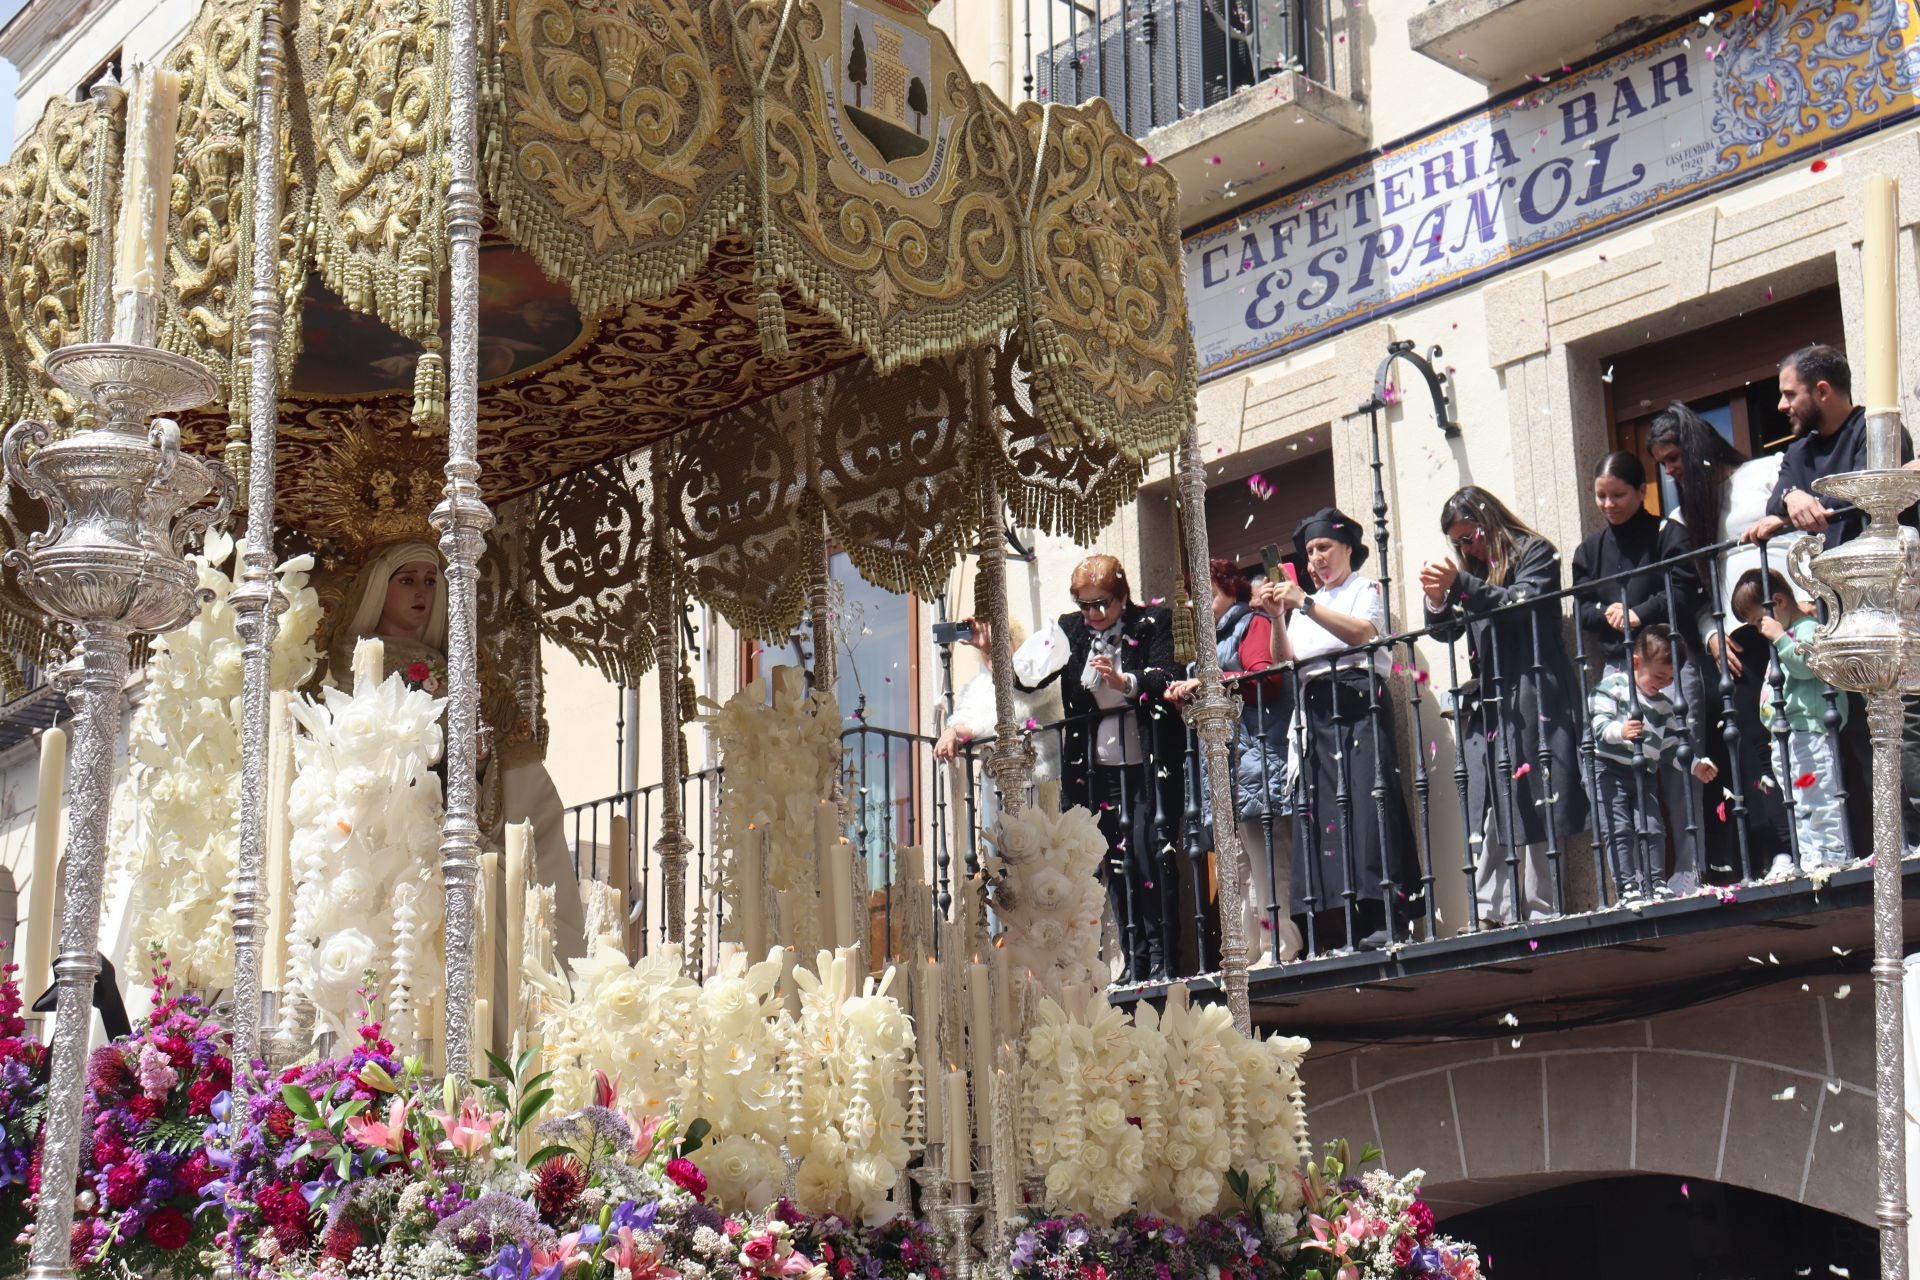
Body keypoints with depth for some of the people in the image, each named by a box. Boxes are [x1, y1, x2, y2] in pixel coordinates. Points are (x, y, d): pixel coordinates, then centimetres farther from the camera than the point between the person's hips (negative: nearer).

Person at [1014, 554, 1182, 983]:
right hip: (1097, 768, 4)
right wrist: (1006, 668, -20)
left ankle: (1161, 958, -3)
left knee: (1148, 857, -10)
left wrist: (1125, 682, -32)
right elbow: (1029, 678, 2)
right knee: (1116, 863, 3)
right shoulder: (1071, 630, 8)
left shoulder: (1152, 623, -2)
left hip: (1148, 766, -4)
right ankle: (1135, 960, 7)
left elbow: (1171, 677, -15)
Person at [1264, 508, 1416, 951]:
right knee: (1317, 810, -5)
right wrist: (1275, 618, -3)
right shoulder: (1304, 604, 25)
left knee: (1362, 803, -17)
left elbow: (1362, 633, -11)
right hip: (1314, 712, 5)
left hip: (1358, 703, -5)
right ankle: (1332, 928, -9)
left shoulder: (1366, 590, 10)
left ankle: (1379, 919, -23)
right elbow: (1288, 662, 12)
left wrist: (1305, 603, -16)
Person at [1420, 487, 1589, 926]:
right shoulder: (1474, 570, 20)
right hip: (1486, 704, 6)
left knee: (1531, 807, -9)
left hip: (1533, 698, -6)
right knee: (1484, 815, -2)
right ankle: (1492, 915, -4)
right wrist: (1437, 599, -3)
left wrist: (1460, 584, -15)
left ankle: (1540, 911, -7)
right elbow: (1446, 631, 18)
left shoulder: (1535, 553, 4)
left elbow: (1523, 604, -12)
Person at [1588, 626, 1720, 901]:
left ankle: (1656, 884, 6)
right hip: (1608, 768, -6)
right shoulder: (1612, 686, -4)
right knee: (1619, 829, -11)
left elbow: (1671, 744, 19)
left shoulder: (1664, 704, 16)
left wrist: (1695, 765, 7)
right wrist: (1620, 731, -33)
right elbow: (1598, 723, -13)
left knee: (1652, 828, 0)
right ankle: (1627, 886, -11)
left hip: (1642, 775, 6)